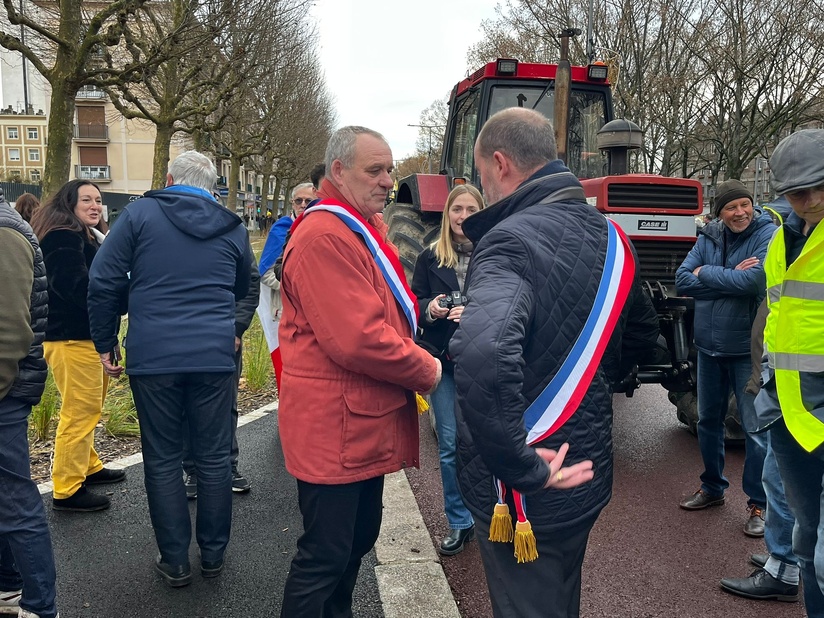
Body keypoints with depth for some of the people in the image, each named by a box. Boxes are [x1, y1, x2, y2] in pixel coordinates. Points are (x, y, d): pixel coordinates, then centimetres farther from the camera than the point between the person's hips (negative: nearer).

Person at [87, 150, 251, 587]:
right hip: (215, 355, 2)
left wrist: (105, 343, 7)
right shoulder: (232, 228, 10)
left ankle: (175, 562, 17)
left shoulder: (140, 213, 2)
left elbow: (102, 282, -2)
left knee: (162, 461, 9)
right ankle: (213, 555, 23)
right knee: (213, 459, 11)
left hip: (152, 356, -2)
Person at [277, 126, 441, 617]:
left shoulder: (365, 227, 15)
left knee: (359, 538, 22)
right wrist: (426, 372, -12)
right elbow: (358, 338, -26)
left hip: (368, 421, 10)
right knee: (325, 555, 2)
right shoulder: (325, 236, -19)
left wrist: (416, 358, 1)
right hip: (335, 425, -10)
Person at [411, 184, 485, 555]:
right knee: (450, 445, 7)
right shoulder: (430, 257, 4)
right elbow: (415, 302, 6)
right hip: (443, 359, 2)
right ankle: (459, 524, 23)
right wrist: (429, 309, -16)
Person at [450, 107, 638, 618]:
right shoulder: (609, 235, 4)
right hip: (584, 472, 8)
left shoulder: (512, 240, -24)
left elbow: (484, 356, -43)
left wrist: (522, 469, -30)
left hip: (525, 494, -8)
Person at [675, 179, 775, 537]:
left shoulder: (767, 235, -10)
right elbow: (682, 281, -6)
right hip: (709, 347, 5)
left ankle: (758, 504, 16)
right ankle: (712, 488, 35)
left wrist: (707, 274, -14)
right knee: (708, 421, 17)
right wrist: (730, 278, -17)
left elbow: (755, 280, -26)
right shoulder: (708, 238, 4)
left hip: (747, 349, -5)